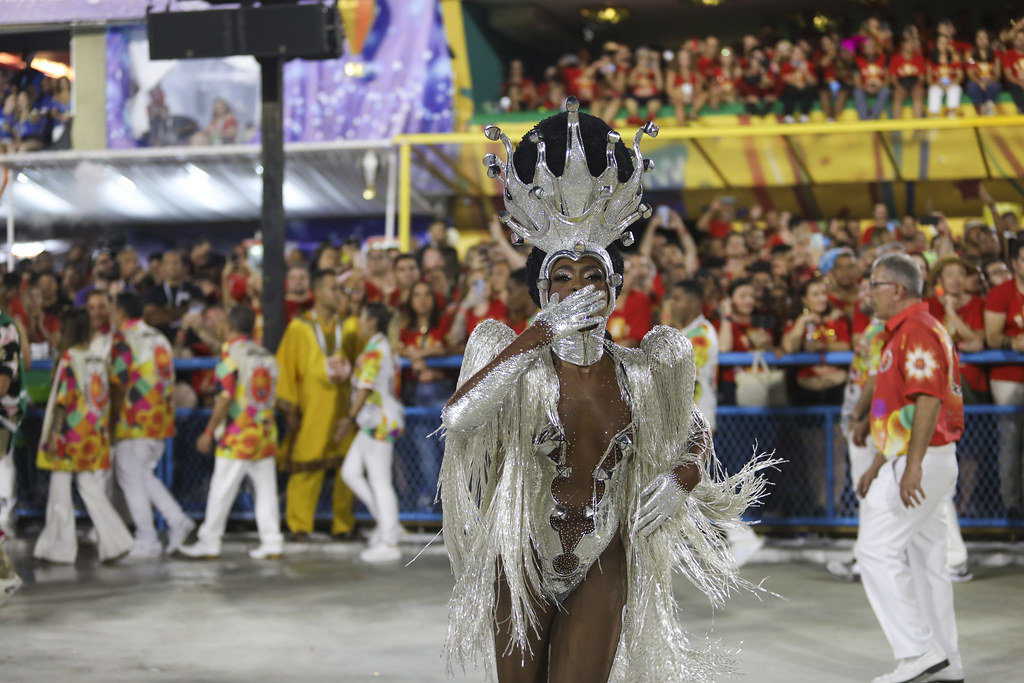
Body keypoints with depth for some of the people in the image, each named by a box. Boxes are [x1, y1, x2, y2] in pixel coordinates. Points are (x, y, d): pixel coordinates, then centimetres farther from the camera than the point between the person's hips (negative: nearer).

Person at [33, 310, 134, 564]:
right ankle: (114, 541, 1)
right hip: (94, 435, 6)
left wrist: (53, 433, -15)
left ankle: (60, 547, 8)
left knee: (60, 489, 4)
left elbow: (63, 399, -16)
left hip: (70, 431, -6)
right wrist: (102, 429, 17)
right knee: (90, 488, 10)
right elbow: (106, 399, 10)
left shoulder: (69, 359, -12)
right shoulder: (101, 360, 7)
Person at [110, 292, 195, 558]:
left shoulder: (123, 340, -10)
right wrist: (165, 410, 19)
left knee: (131, 480, 3)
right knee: (143, 475, 20)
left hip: (135, 421, -8)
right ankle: (177, 520, 7)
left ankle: (147, 541, 4)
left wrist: (112, 422, -5)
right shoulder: (159, 338, 14)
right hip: (162, 420, 8)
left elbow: (119, 386, -14)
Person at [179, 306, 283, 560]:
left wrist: (209, 432, -10)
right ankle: (271, 542, 7)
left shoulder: (231, 355, -11)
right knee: (266, 489, 8)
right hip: (265, 432, 6)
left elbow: (225, 398, -15)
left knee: (221, 490, 2)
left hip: (237, 435, -6)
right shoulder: (267, 356, 8)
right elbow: (271, 395, 12)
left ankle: (209, 542, 9)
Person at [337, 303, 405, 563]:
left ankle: (389, 544, -1)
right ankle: (387, 523, 14)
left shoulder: (374, 351, -15)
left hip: (378, 422, -10)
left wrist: (351, 417, -31)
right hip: (377, 421, 10)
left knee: (380, 481, -5)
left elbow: (366, 386, -25)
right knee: (350, 472, 12)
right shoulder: (383, 348, 17)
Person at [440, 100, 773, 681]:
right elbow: (458, 415, -30)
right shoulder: (523, 366, -9)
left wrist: (680, 480, -9)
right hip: (522, 564, -1)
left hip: (603, 567, 1)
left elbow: (696, 437, 14)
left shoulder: (641, 373, -4)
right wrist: (542, 334, -29)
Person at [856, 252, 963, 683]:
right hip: (910, 461, 11)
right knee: (926, 558, 11)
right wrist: (879, 465, 26)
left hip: (921, 462, -11)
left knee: (876, 548, -11)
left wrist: (912, 465, -28)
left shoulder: (917, 330, -14)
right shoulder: (905, 332, 20)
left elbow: (928, 399, -24)